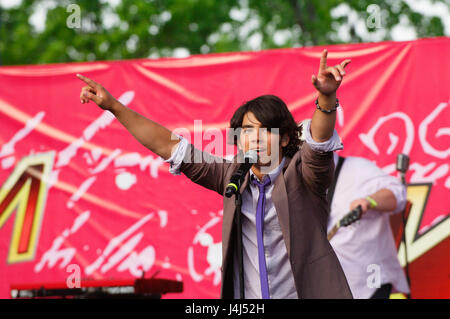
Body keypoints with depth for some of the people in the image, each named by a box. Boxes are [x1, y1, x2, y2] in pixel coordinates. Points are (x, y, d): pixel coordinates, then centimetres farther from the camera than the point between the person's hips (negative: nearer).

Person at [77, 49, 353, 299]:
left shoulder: (300, 173, -3)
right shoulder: (234, 176, 8)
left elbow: (320, 143, -24)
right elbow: (169, 146, 11)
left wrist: (327, 97, -43)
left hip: (304, 292, -4)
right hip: (243, 295, 4)